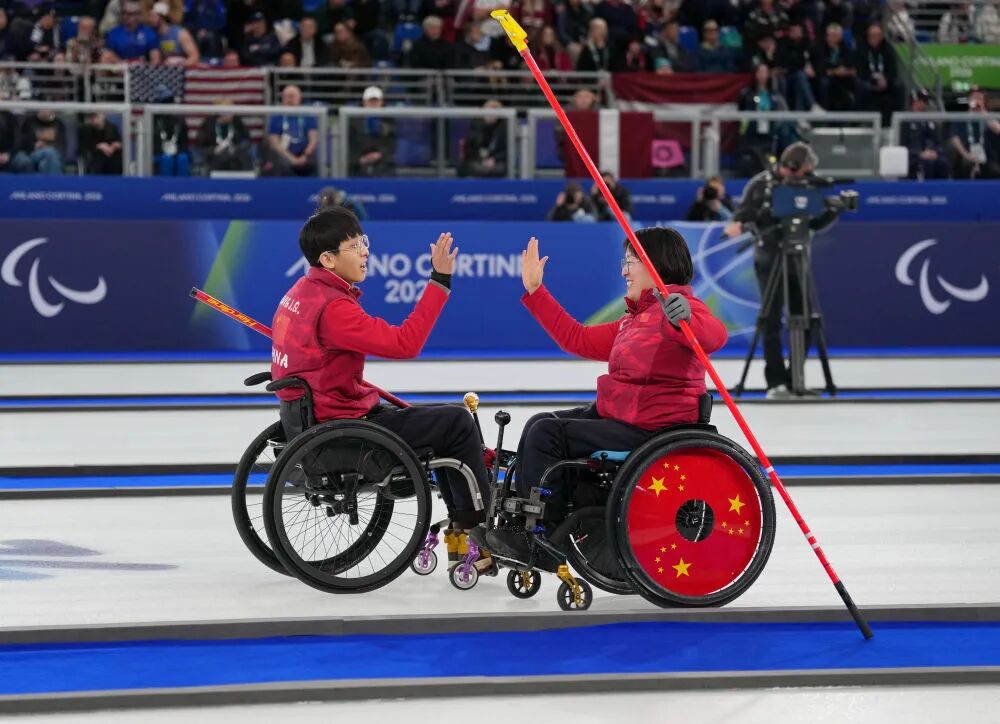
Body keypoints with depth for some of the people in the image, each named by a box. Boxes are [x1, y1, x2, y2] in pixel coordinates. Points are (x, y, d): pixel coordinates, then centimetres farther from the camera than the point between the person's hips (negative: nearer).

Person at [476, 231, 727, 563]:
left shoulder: (676, 307, -13)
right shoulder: (634, 319, 20)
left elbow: (714, 335, -34)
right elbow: (579, 340, 25)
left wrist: (685, 318, -56)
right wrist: (535, 290, 27)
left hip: (650, 430, -11)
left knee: (547, 434, -15)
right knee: (539, 425, 9)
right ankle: (518, 529, 8)